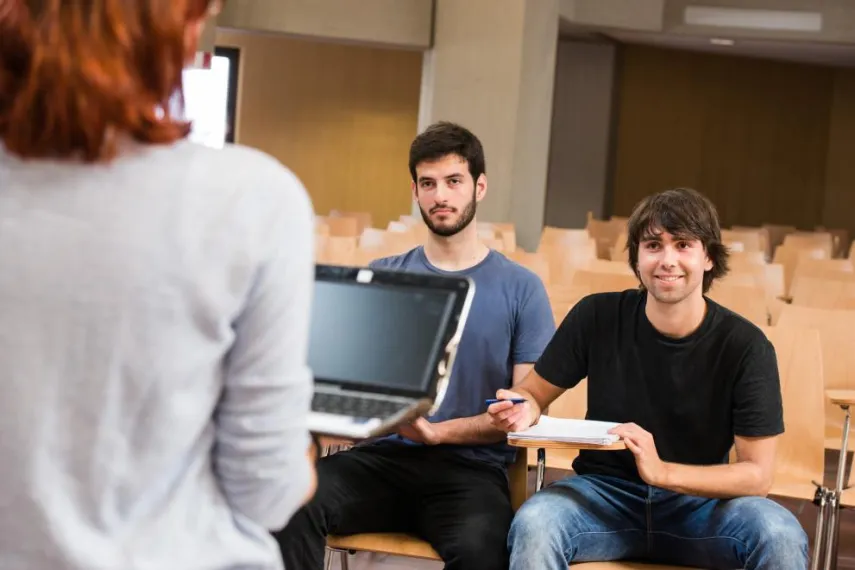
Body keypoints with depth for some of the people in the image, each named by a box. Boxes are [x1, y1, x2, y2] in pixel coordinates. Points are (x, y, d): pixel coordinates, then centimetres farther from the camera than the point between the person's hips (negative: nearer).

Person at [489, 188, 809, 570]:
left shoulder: (745, 346, -10)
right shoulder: (596, 317, -7)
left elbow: (756, 473, -10)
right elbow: (536, 392, 6)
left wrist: (662, 471, -25)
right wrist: (523, 409, -20)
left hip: (701, 500, 0)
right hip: (605, 492, 0)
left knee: (781, 536, -30)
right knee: (532, 524, -32)